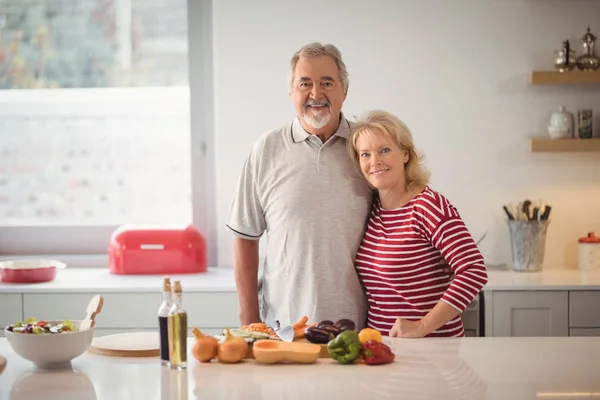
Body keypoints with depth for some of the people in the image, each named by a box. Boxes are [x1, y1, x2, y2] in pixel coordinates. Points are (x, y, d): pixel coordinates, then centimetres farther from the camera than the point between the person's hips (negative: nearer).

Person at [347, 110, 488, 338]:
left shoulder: (428, 205, -9)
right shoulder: (372, 207, 8)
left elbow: (474, 272, -17)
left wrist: (422, 327, -18)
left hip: (431, 346, -5)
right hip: (379, 344, 5)